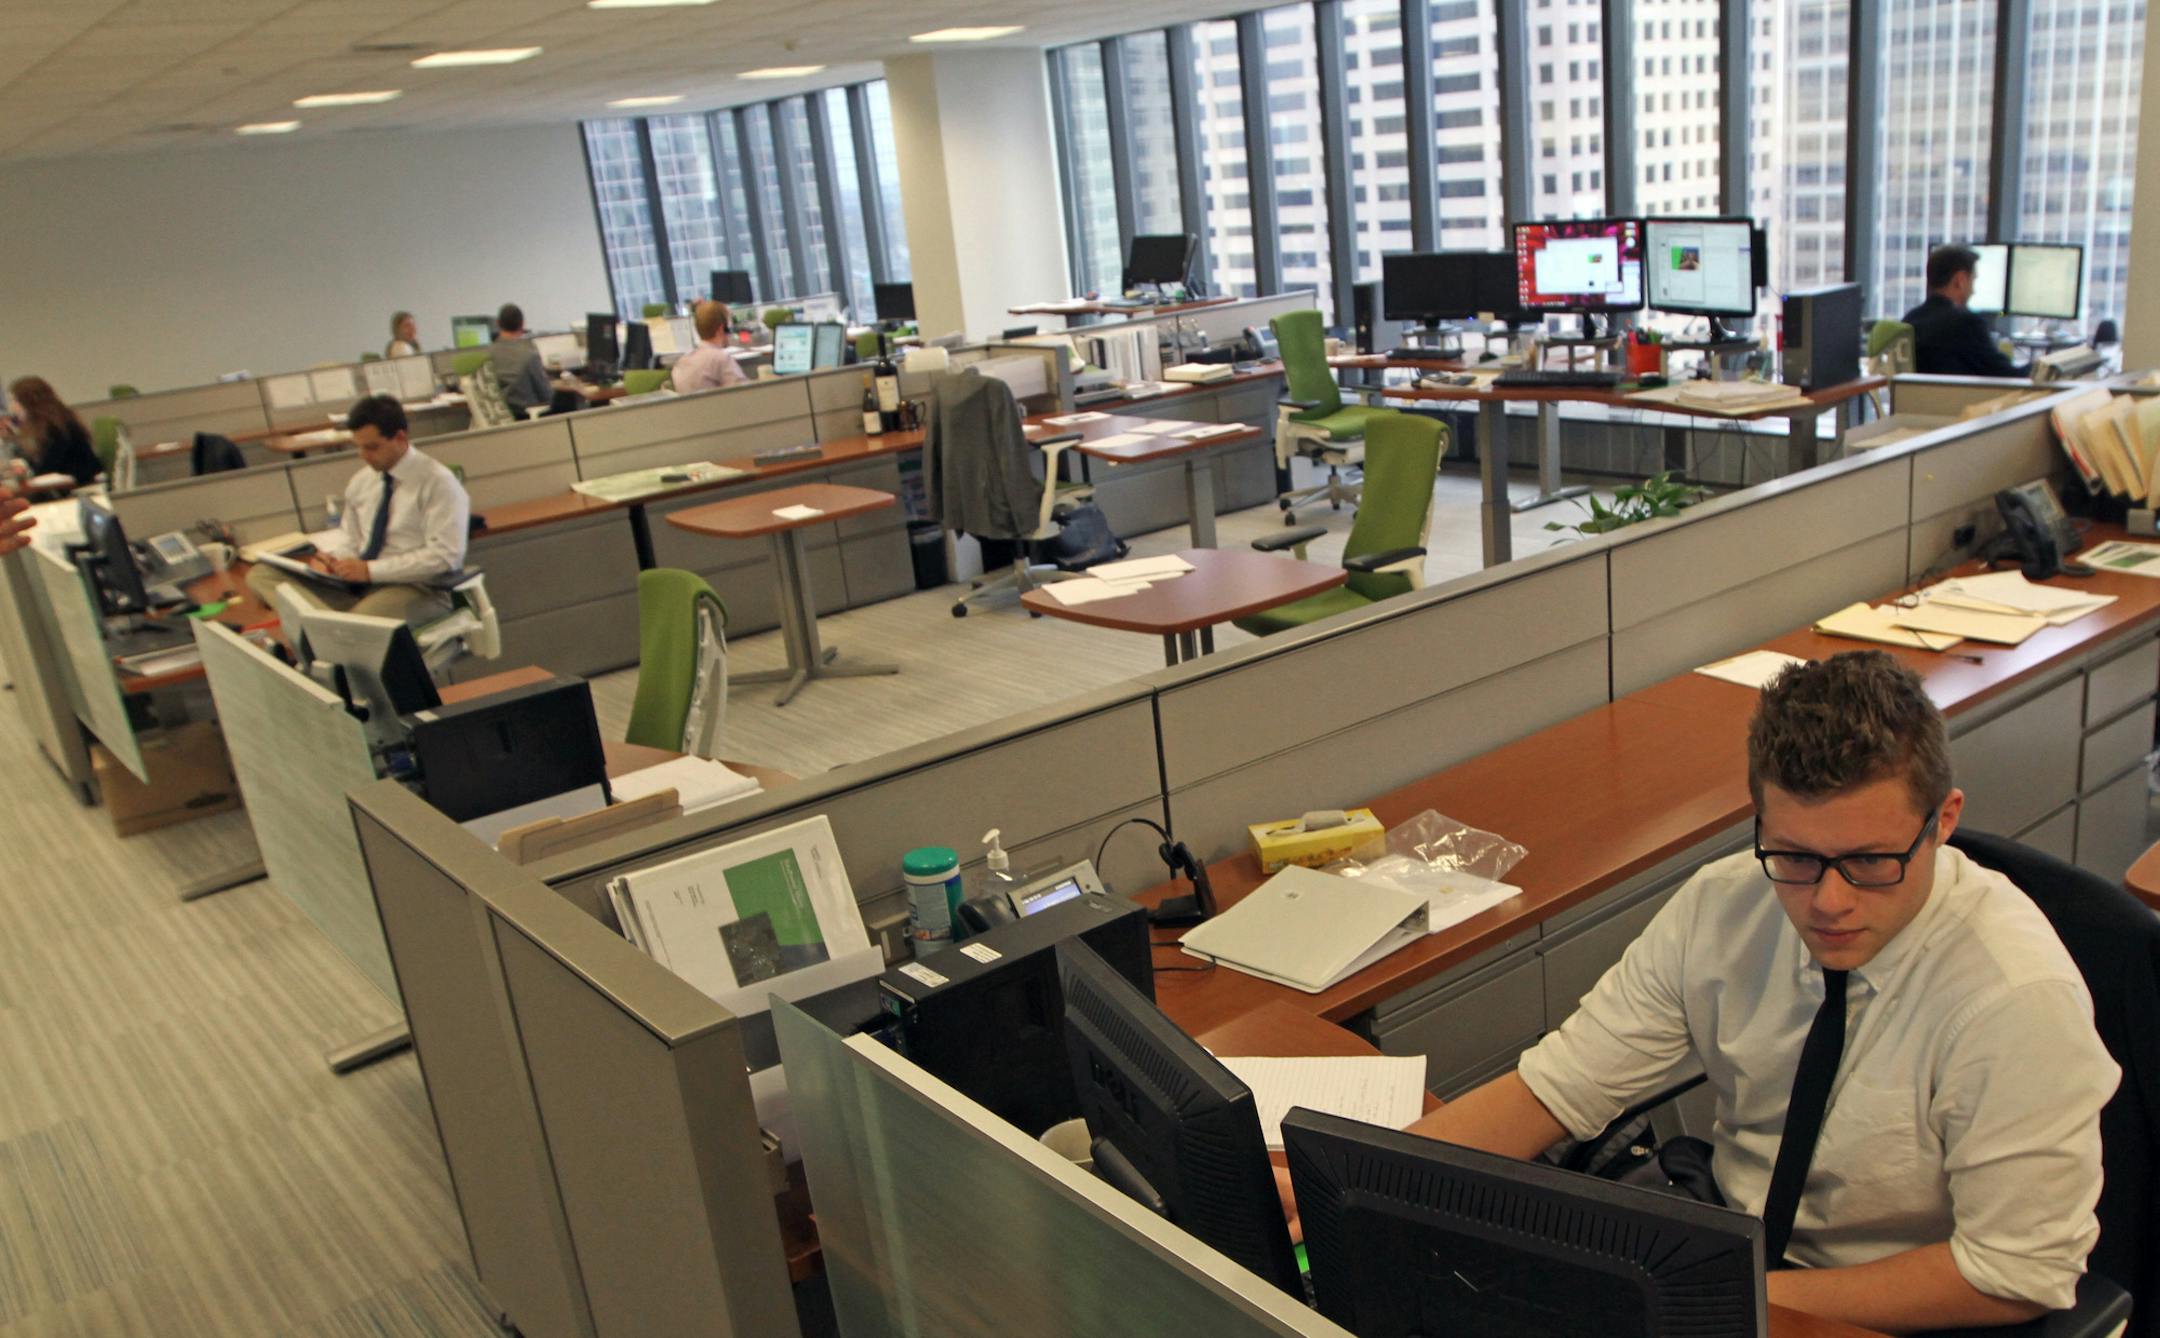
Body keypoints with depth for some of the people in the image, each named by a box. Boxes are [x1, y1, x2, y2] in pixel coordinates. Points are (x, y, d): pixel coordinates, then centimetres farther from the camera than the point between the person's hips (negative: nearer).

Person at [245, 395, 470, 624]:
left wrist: (371, 570, -19)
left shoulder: (437, 482, -6)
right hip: (357, 584, 8)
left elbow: (444, 556, -15)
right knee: (261, 574, -12)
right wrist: (328, 557, 0)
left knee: (359, 624, -42)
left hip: (416, 588, -8)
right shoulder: (361, 481, 15)